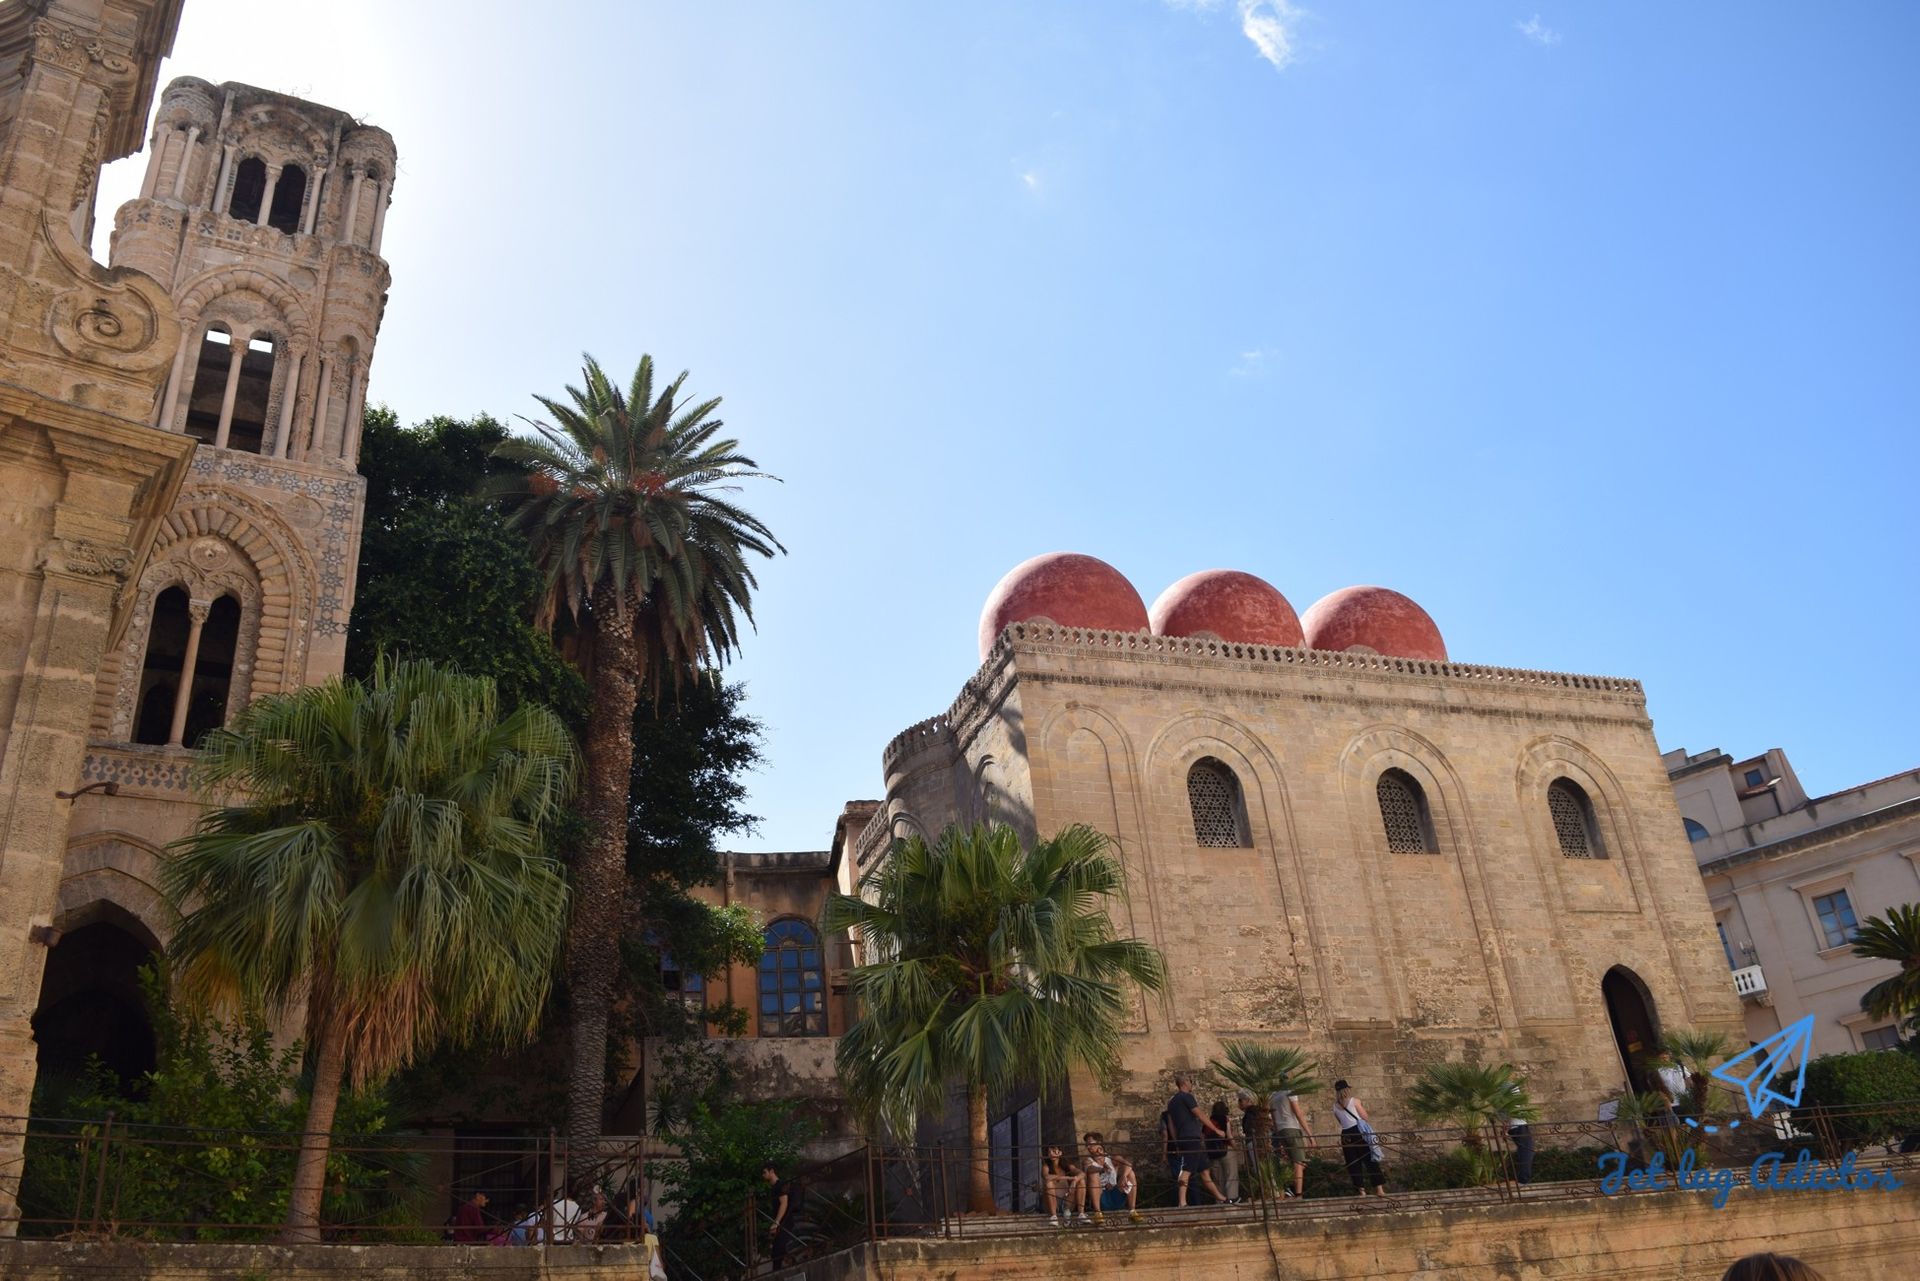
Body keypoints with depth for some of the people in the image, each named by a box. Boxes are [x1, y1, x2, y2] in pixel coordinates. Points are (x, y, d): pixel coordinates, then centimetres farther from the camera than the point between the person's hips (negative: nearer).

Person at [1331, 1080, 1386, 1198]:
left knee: (1353, 1164, 7)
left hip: (1346, 1135, 3)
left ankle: (1361, 1190, 4)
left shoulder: (1335, 1107, 10)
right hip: (1359, 1131, -3)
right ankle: (1379, 1188, -4)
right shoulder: (1354, 1101, -2)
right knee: (1370, 1160, 0)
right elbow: (1365, 1118, -1)